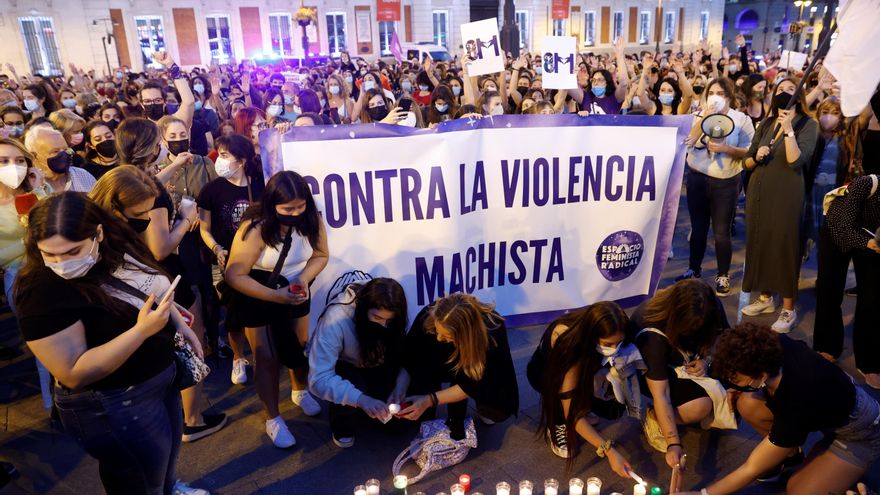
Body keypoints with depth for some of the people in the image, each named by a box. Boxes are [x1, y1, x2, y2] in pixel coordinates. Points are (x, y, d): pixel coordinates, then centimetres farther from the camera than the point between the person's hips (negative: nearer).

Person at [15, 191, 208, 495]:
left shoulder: (117, 247, -10)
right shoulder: (43, 291, -30)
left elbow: (153, 287, 11)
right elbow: (74, 375, -31)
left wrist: (179, 323, 1)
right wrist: (141, 331, -37)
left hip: (161, 376, 8)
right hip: (114, 406, -8)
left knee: (168, 451, 33)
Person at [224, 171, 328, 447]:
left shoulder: (312, 220, -19)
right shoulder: (255, 228, -32)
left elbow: (321, 255, -6)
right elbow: (234, 275, -28)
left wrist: (304, 279, -25)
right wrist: (275, 295, -35)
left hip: (295, 292, 4)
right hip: (257, 298, -4)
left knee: (301, 346, 16)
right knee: (267, 357, 2)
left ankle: (300, 392, 45)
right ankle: (273, 419, 19)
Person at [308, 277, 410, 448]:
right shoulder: (336, 320, -36)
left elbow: (402, 356, -14)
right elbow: (319, 379, -38)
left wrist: (401, 386, -34)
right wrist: (360, 399, -50)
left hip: (372, 367, 4)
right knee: (354, 388, -34)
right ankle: (342, 426, -4)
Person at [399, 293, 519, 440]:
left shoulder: (493, 330, -38)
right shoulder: (429, 315, -34)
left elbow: (474, 383, -30)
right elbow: (408, 358, -21)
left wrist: (430, 400, -37)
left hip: (480, 374, -1)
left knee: (498, 410, -27)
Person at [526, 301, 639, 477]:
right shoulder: (568, 346, -41)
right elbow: (572, 413, -38)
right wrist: (609, 451, -43)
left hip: (585, 366, 4)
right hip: (546, 373, -4)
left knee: (614, 408, -21)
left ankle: (584, 404, 7)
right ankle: (558, 423, -10)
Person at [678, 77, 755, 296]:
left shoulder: (742, 119, -1)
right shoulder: (699, 115, 6)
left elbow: (749, 151, -8)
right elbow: (687, 142, -10)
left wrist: (726, 149, -22)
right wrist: (704, 119, -15)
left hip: (725, 182, -2)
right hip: (697, 178, 3)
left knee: (721, 231, 0)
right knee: (698, 227, 12)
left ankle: (723, 275, 15)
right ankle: (694, 268, 28)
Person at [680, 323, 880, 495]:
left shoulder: (796, 407, -40)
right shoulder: (776, 345, -26)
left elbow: (751, 469, -26)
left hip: (861, 433, -6)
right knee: (747, 405, -15)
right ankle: (790, 453, 9)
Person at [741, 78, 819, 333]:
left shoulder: (808, 124, -4)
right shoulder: (766, 124, 11)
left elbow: (796, 161, -18)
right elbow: (747, 161, 12)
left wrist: (788, 128, -22)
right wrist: (757, 157, -9)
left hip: (786, 194, -5)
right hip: (758, 192, 6)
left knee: (784, 246, -2)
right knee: (759, 242, 11)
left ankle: (789, 309, 9)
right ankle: (765, 298, 27)